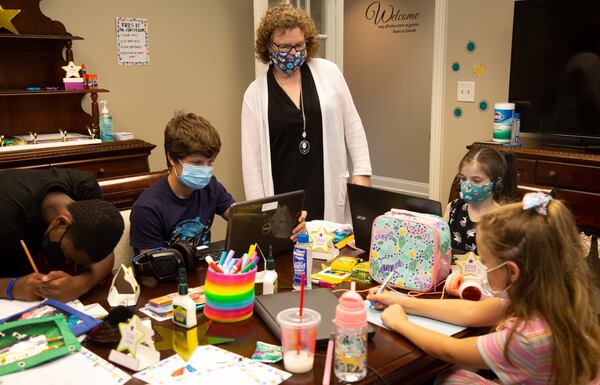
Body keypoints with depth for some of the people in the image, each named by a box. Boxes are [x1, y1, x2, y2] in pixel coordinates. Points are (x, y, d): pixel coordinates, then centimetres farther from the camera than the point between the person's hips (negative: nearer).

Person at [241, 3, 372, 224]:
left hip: (330, 193, 1)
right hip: (283, 200, -1)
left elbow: (352, 126, 7)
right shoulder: (255, 93, 0)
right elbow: (251, 158, 0)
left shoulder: (328, 72, 3)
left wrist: (362, 172, 0)